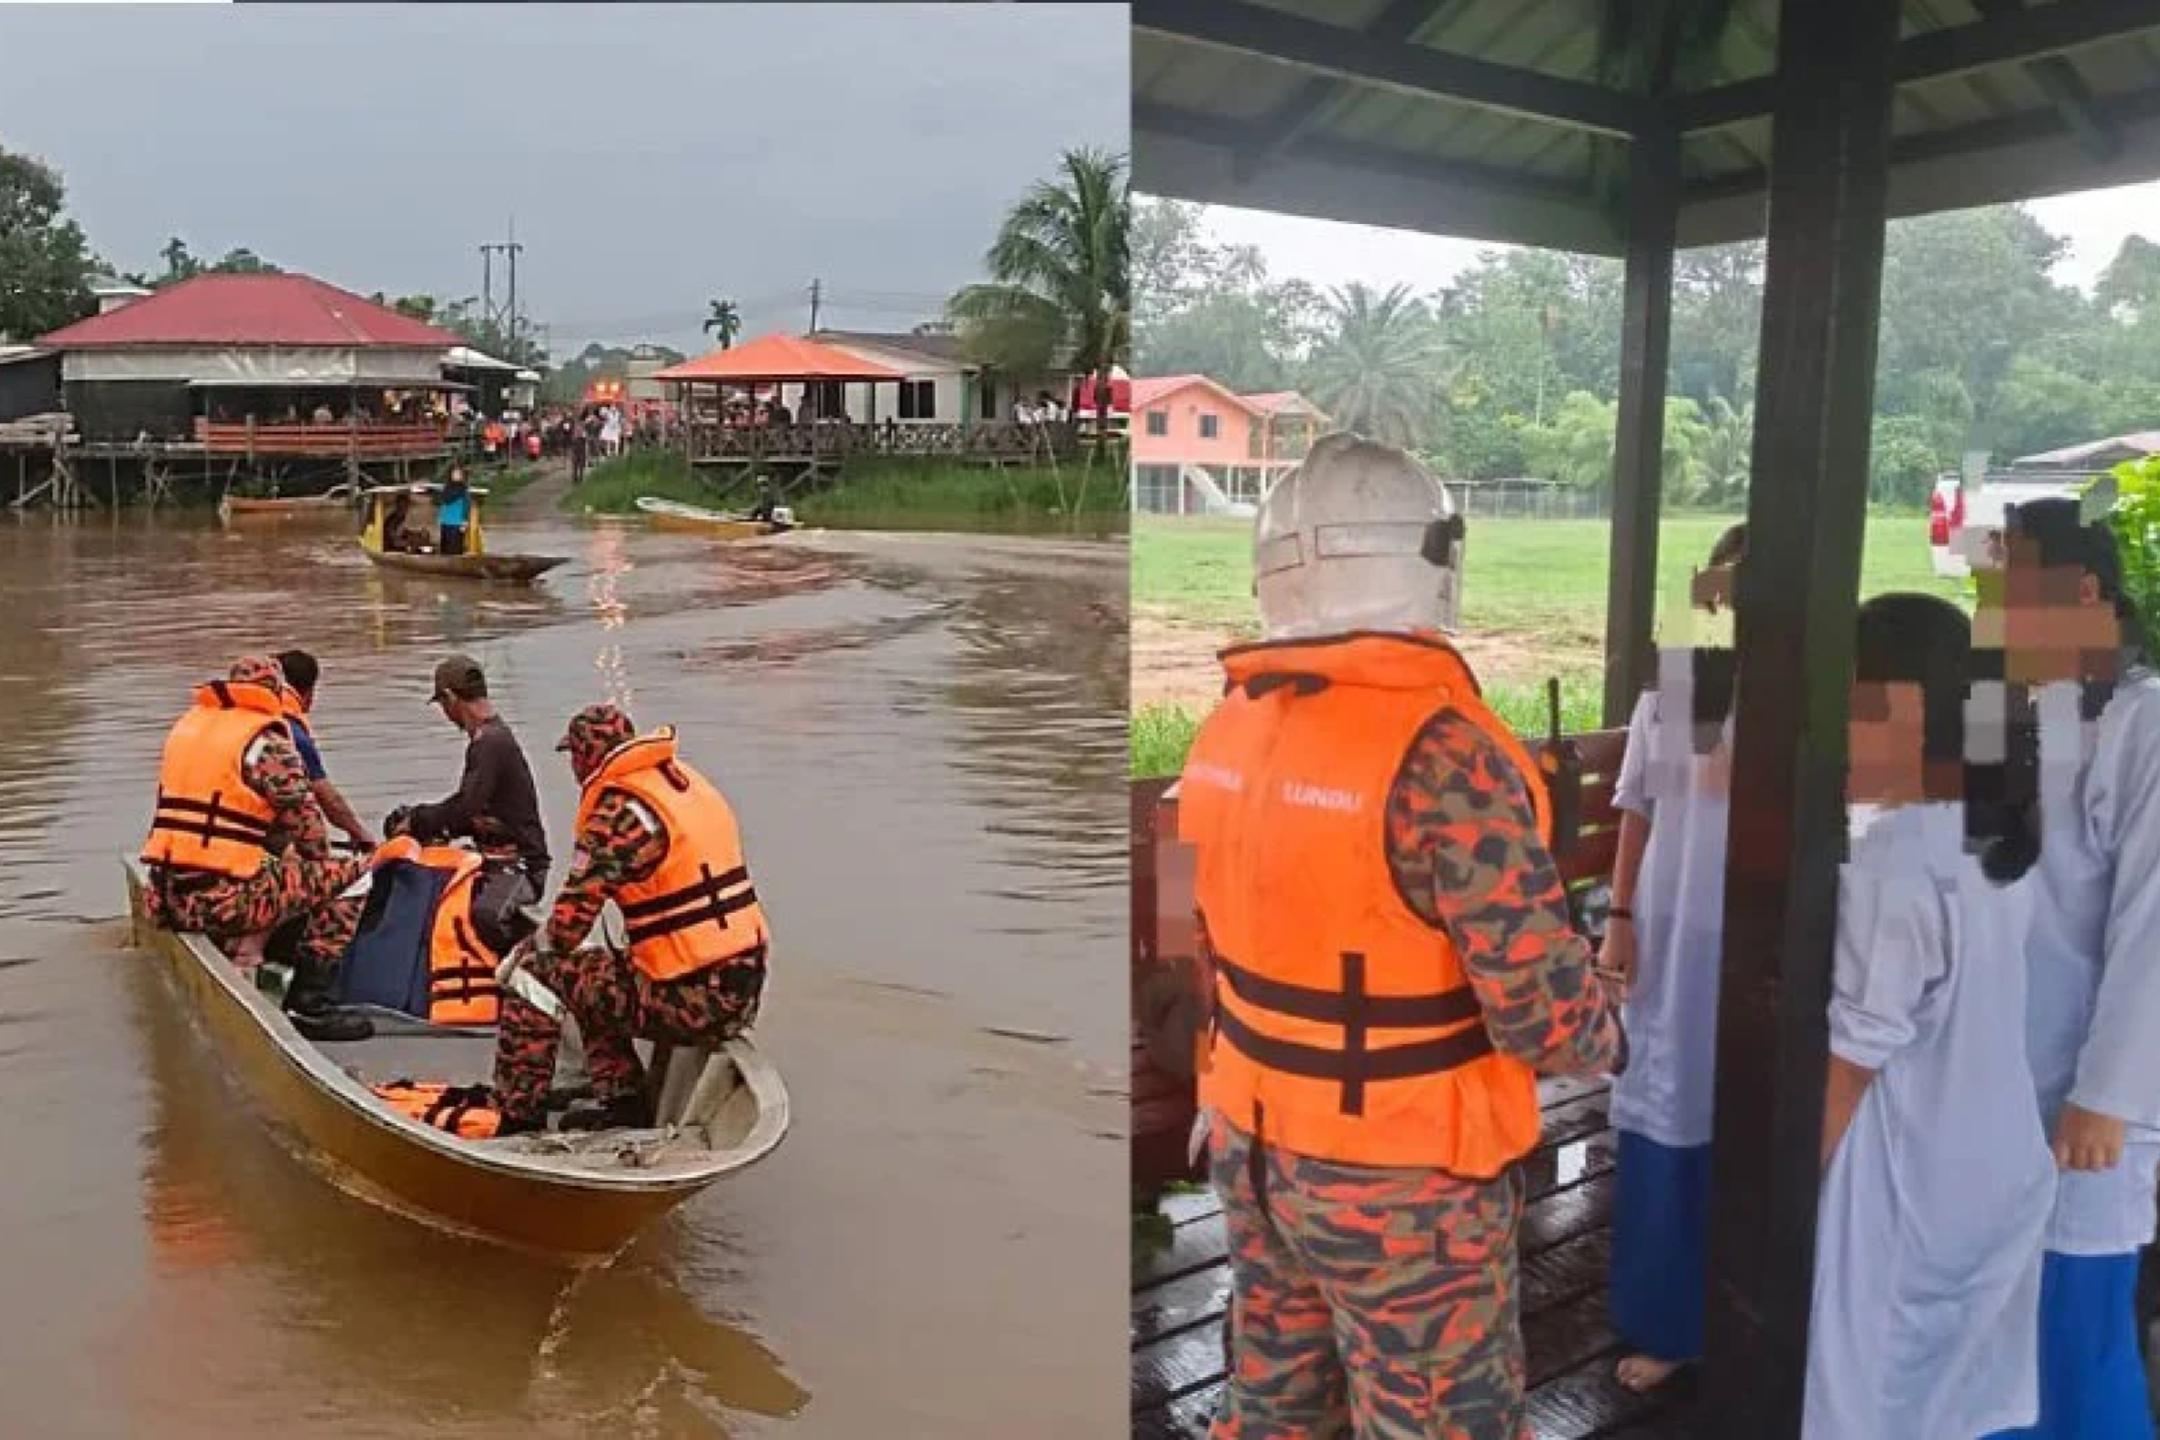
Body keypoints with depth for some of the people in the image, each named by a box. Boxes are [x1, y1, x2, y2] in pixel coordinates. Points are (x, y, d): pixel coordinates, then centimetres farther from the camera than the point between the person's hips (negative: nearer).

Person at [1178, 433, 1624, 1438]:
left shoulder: (1232, 727, -2)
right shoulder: (1445, 756, -25)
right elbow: (1547, 1016, -22)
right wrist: (1603, 1039, -1)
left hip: (1251, 1142, 7)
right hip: (1396, 1177, -7)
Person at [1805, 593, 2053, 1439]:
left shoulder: (1889, 871, -25)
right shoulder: (1995, 845, -1)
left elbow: (1846, 1067, -20)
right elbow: (1964, 1019, 7)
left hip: (1900, 1186, -7)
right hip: (2000, 1169, 8)